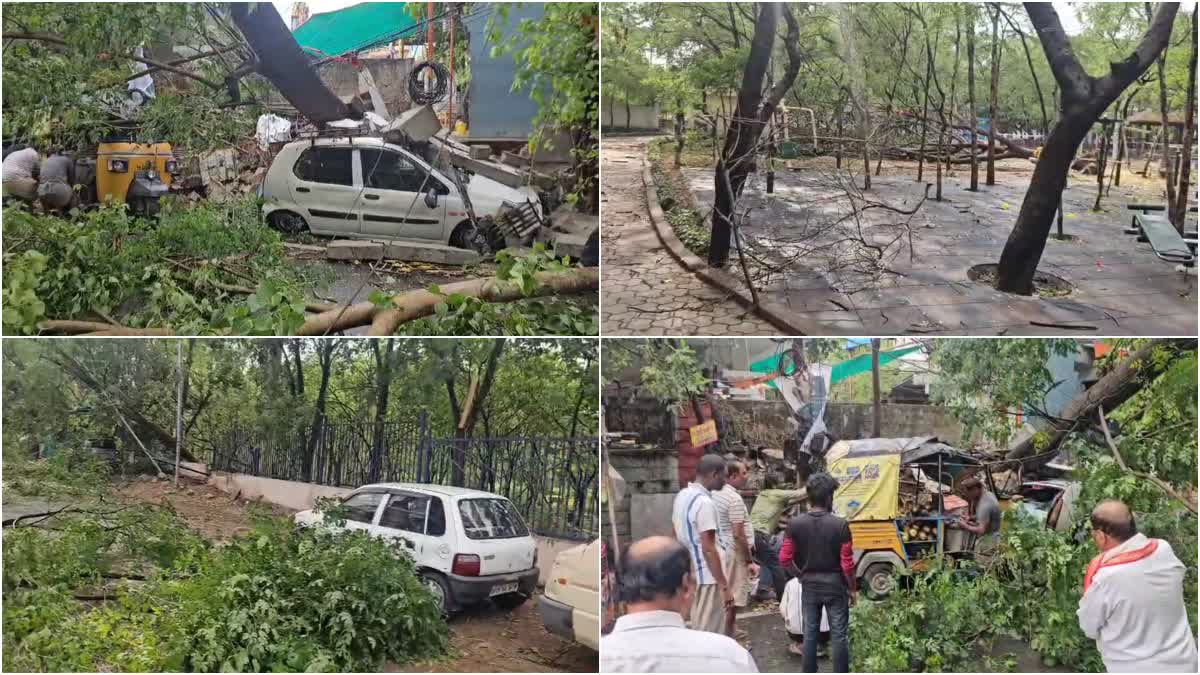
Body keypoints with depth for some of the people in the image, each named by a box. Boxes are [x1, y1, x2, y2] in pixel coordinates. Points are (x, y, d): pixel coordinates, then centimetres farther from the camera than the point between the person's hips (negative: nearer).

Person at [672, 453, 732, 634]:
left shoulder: (681, 496, 7)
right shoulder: (704, 502, -20)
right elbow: (708, 548, -22)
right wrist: (724, 586, -20)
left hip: (691, 573, 9)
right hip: (708, 577, -9)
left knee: (698, 630, 18)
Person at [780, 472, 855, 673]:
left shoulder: (795, 524, -9)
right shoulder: (840, 525, -16)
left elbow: (785, 558, -5)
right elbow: (847, 564, -13)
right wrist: (852, 588, 1)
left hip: (809, 585, 3)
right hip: (835, 584, -3)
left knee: (810, 633, 13)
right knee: (839, 635, 7)